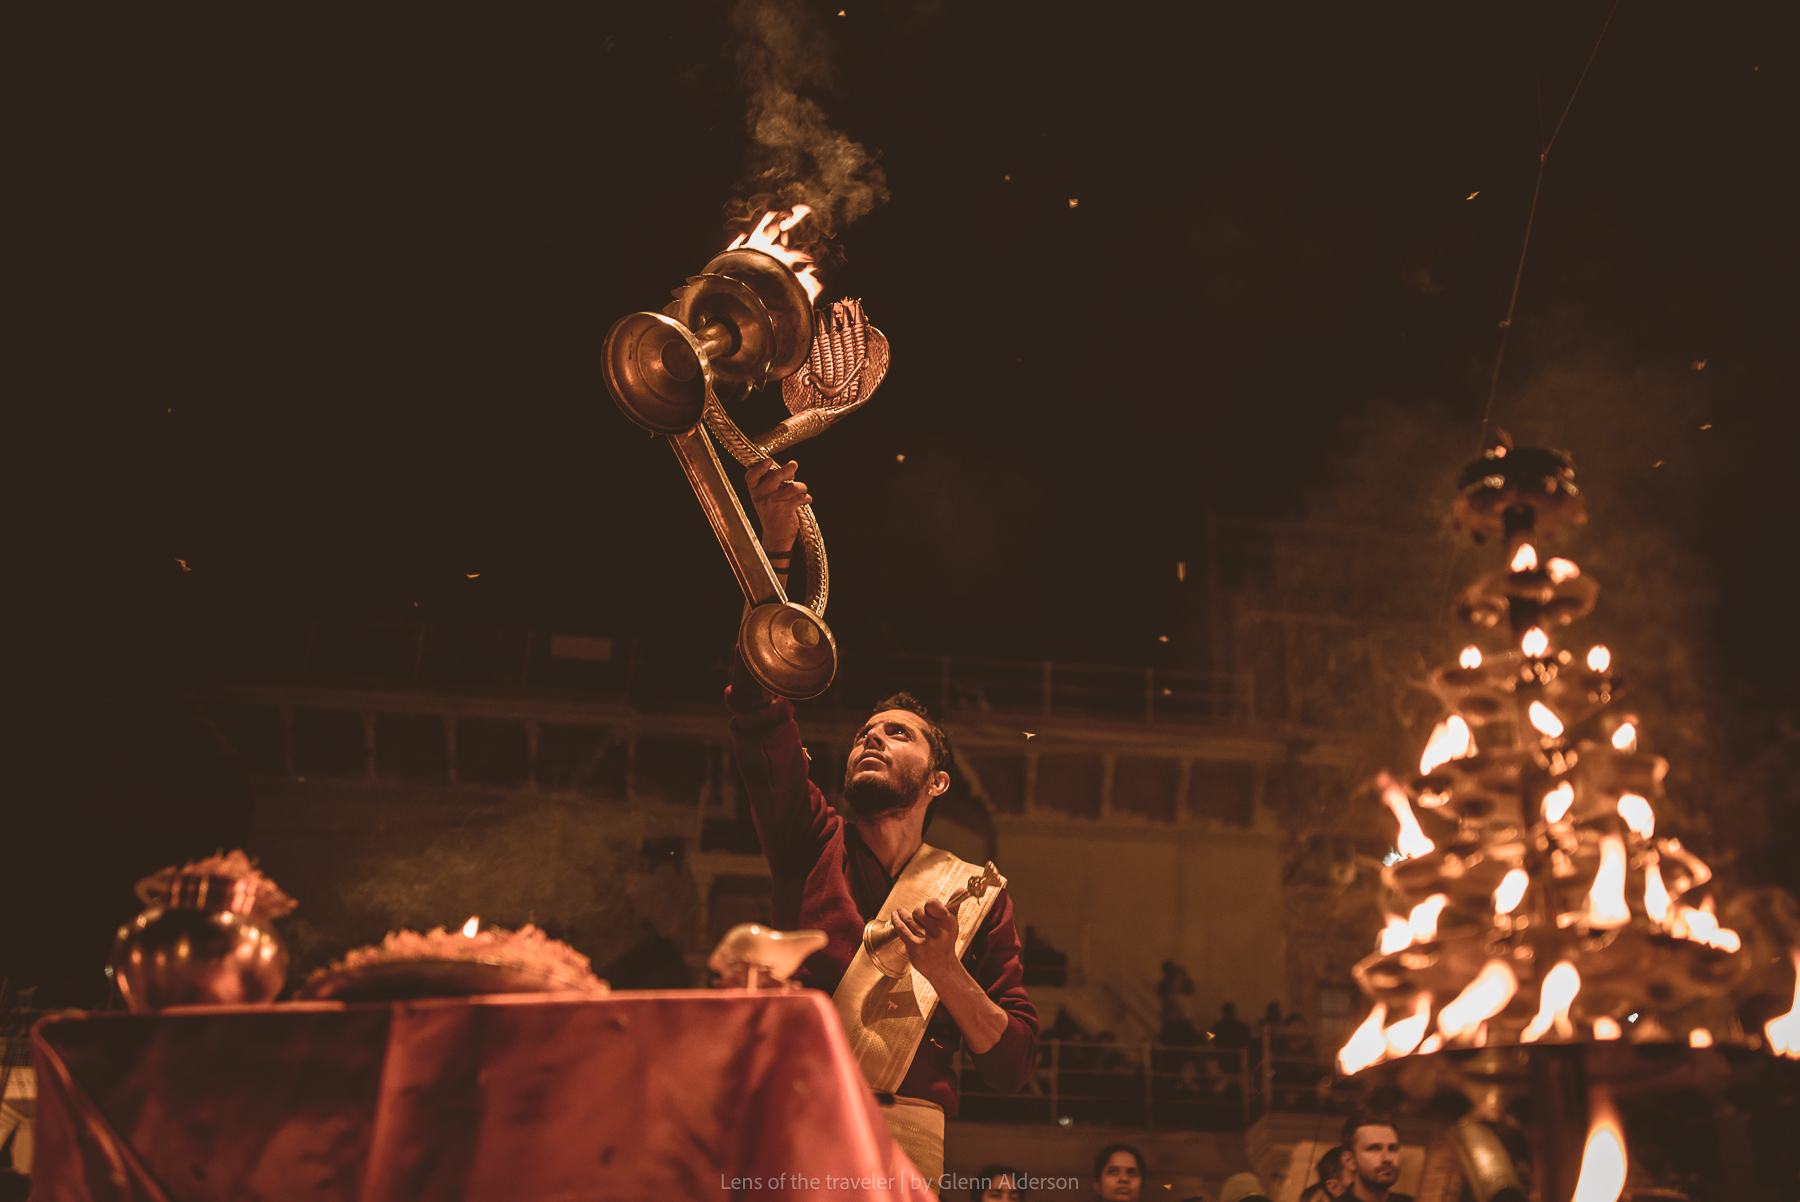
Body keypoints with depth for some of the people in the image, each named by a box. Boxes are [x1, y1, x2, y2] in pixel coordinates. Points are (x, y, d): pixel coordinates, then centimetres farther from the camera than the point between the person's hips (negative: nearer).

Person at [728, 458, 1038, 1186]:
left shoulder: (976, 896, 13)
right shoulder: (814, 847, 16)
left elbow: (1012, 1069, 7)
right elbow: (759, 709, 5)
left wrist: (946, 973, -10)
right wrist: (775, 550, -3)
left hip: (899, 1132, -1)